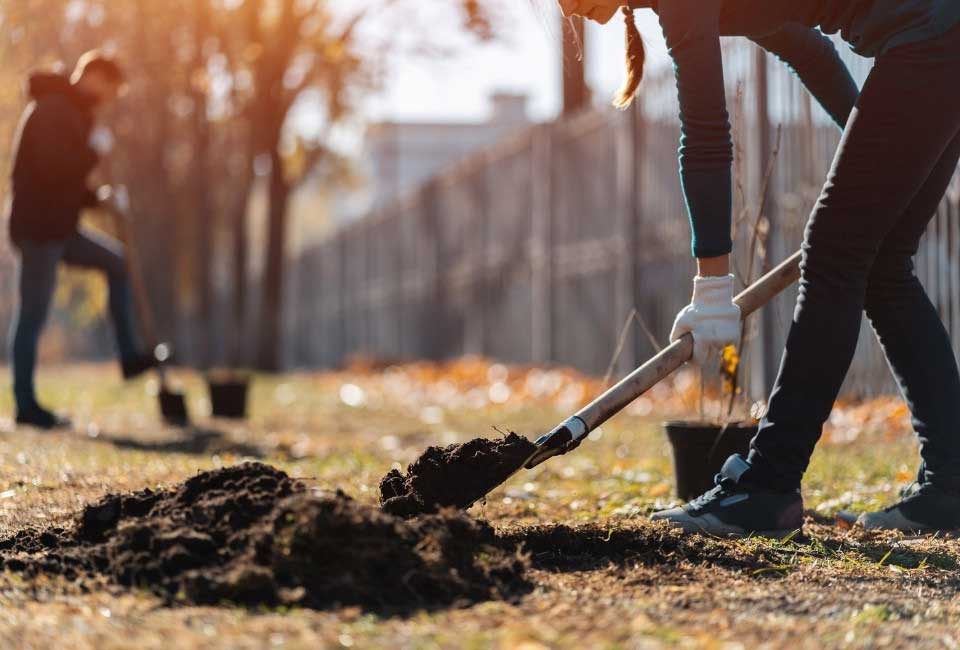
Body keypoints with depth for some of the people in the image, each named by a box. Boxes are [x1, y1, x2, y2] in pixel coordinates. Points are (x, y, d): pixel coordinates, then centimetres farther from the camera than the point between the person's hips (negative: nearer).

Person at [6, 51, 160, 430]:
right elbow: (53, 167, -27)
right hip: (38, 228, -10)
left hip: (57, 226, 10)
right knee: (33, 316, -5)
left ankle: (129, 356, 17)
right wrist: (95, 151, -12)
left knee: (118, 263, 17)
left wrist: (100, 198, 10)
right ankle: (26, 405, 0)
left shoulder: (71, 112, 19)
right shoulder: (53, 109, -13)